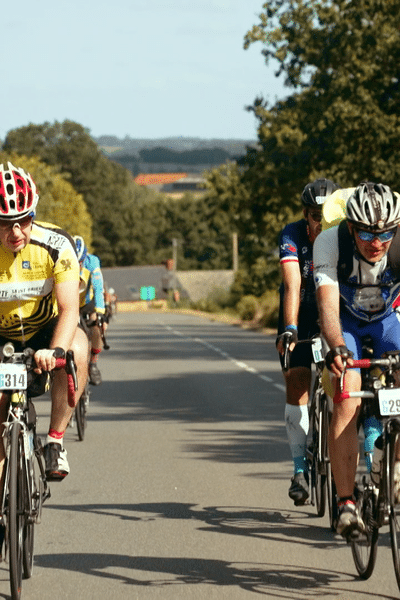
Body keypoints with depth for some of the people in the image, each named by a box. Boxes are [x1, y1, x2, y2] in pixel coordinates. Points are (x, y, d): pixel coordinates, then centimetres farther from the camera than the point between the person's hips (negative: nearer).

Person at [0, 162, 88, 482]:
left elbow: (69, 309, -31)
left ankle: (56, 440, -23)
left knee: (76, 349, -34)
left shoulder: (56, 245, -24)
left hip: (47, 329, -1)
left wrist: (54, 351, -50)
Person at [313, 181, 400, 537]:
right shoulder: (330, 243, -32)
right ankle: (346, 502, -21)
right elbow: (328, 304, -39)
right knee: (347, 399, -21)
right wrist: (336, 347, -57)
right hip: (346, 321, -2)